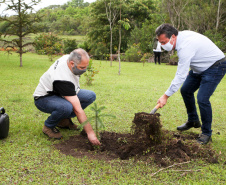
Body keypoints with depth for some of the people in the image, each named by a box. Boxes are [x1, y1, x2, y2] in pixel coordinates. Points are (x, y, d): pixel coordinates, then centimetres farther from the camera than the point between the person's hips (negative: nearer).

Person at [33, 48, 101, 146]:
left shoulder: (69, 58, -13)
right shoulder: (63, 79, -37)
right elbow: (77, 109, -37)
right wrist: (90, 133, -35)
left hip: (59, 94, 9)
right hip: (43, 98, -9)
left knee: (90, 96, -9)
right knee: (66, 107, -42)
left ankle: (64, 120, 5)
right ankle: (48, 126, -10)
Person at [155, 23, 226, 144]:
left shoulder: (185, 48, -33)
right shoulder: (182, 35, -4)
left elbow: (180, 76, -32)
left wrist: (166, 96, -27)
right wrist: (189, 71, 15)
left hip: (215, 67, -10)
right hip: (201, 67, 11)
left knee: (202, 99, -19)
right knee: (185, 90, 13)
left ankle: (206, 133, -2)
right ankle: (193, 121, 30)